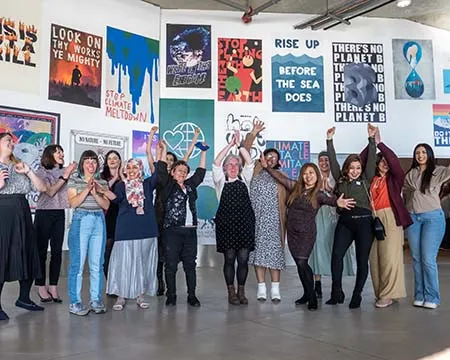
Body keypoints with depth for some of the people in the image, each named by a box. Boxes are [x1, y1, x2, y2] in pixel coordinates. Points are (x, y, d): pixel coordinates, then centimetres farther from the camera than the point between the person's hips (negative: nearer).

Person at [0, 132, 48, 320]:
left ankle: (24, 298, 24)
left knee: (28, 256, 8)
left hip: (23, 215, 5)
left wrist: (28, 171, -1)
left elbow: (43, 188, 8)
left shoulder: (18, 167, 15)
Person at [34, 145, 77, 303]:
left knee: (57, 251, 3)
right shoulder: (42, 171, -2)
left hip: (60, 214, 3)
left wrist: (71, 173, -10)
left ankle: (53, 286, 9)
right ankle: (41, 287, 10)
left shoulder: (65, 171, 7)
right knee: (42, 250, 1)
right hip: (44, 214, -3)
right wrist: (65, 175, -18)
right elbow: (50, 191, -14)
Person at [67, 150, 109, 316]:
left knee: (97, 264, 4)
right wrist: (87, 189, -16)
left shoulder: (102, 182, 14)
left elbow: (106, 205, 5)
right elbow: (73, 203, -6)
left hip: (99, 223, 3)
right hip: (80, 221, -3)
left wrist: (95, 193, -11)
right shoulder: (74, 180, 5)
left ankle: (96, 300, 12)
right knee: (77, 263, -4)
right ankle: (75, 302, 4)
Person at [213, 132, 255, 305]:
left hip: (245, 223, 2)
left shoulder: (244, 179, 15)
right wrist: (230, 144, -6)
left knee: (243, 259, 2)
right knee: (229, 258, 2)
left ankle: (241, 292, 14)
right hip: (226, 223, -2)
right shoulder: (221, 181, 8)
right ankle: (231, 292, 12)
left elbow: (250, 163, 4)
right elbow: (216, 163, -4)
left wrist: (239, 145, -2)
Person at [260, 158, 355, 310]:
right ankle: (307, 294, 25)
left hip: (307, 233, -4)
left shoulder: (318, 195, -5)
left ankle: (312, 297, 2)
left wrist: (337, 202, -46)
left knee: (302, 263, -12)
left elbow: (329, 200, -25)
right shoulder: (295, 187, 5)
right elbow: (280, 177, 11)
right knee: (300, 264, 10)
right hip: (292, 232, 4)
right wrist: (267, 166, 7)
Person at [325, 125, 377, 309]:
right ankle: (336, 292, -6)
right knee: (336, 254, -14)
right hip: (344, 221, 1)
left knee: (362, 259, 1)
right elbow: (333, 161, 12)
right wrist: (329, 141, 7)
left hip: (364, 221, -1)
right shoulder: (341, 181, 15)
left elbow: (371, 160, 3)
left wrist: (372, 139, -4)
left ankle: (357, 295, 12)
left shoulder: (366, 180, 10)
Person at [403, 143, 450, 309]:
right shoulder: (410, 174, 12)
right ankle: (419, 296, 14)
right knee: (416, 259, 5)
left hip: (433, 217, -3)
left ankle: (432, 298, 4)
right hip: (413, 218, 3)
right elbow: (404, 193, 18)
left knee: (428, 259, -7)